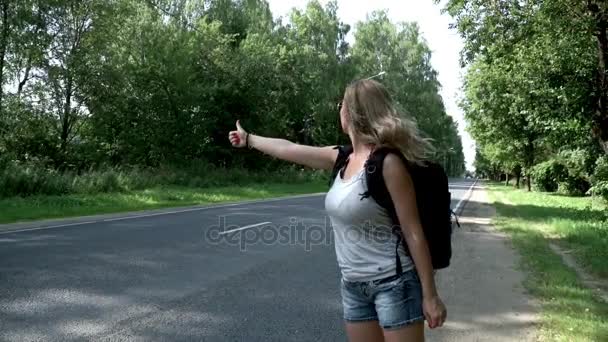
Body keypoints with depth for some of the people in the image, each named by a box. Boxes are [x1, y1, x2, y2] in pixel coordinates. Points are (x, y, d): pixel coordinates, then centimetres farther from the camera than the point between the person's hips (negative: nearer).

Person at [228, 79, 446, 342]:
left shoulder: (388, 163, -18)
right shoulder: (343, 158, 3)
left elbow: (413, 232, -16)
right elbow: (289, 150, 17)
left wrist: (430, 295, -13)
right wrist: (248, 139, 30)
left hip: (392, 284, -7)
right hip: (353, 286, 7)